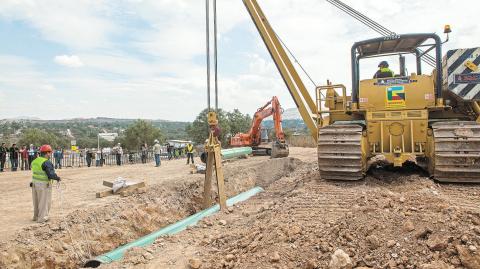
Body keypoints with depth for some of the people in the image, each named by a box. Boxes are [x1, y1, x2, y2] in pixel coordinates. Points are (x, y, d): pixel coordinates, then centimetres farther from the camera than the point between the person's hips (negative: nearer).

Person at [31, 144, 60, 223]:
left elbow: (36, 173, 14)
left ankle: (36, 216, 32)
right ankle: (42, 218, 9)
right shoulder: (47, 163, -20)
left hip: (34, 183, 8)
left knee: (36, 201, 20)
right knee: (44, 202, 4)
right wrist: (57, 178, -8)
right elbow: (51, 174, -26)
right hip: (44, 185, -8)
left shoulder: (34, 161, 8)